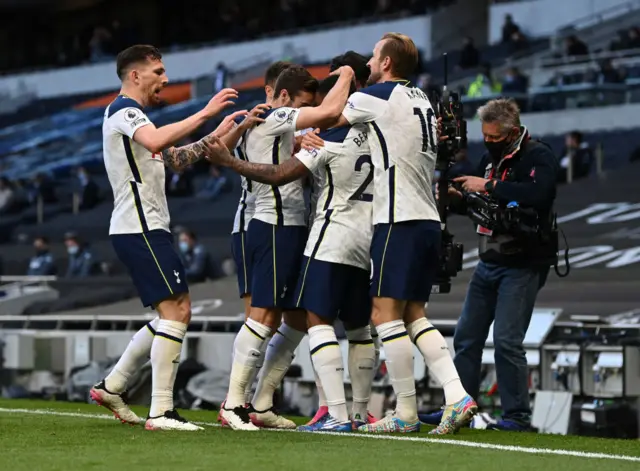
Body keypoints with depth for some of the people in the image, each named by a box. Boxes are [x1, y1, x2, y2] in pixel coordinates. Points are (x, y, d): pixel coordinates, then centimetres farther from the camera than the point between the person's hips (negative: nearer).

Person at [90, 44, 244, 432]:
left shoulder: (134, 115, 24)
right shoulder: (124, 110, -9)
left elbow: (176, 159, 31)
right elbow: (155, 141, -31)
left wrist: (214, 137, 19)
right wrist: (205, 113, -29)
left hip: (147, 228, 11)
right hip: (141, 229, -11)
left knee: (172, 314, 13)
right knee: (177, 311, -14)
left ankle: (112, 386, 19)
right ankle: (161, 412, -15)